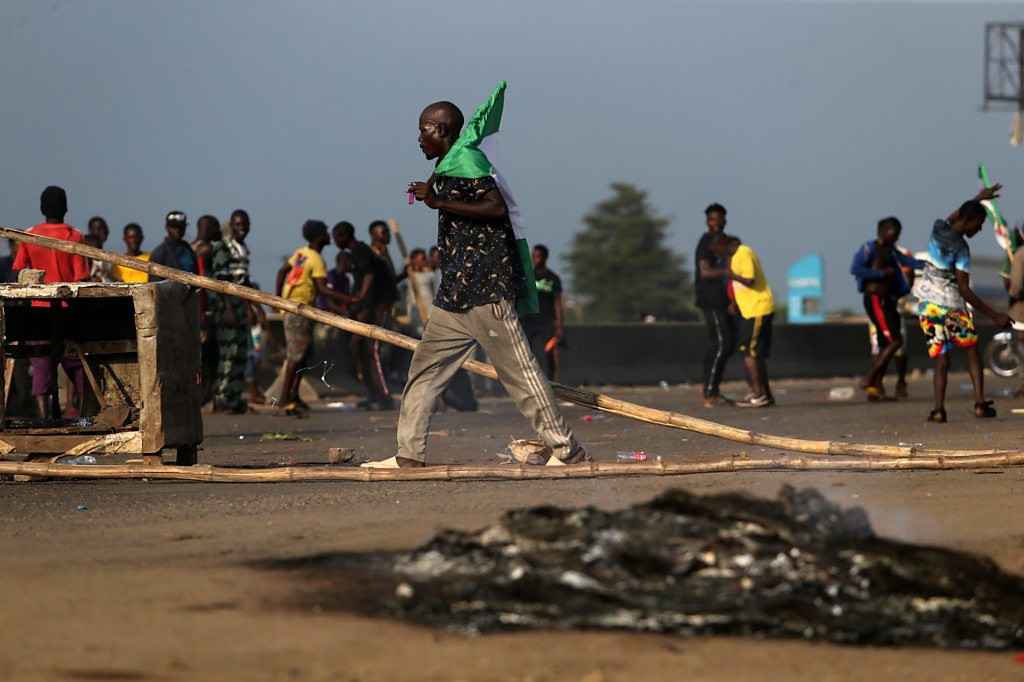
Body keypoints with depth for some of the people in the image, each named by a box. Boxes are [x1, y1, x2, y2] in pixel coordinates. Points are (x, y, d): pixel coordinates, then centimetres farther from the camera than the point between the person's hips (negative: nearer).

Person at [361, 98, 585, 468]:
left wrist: (439, 202, -23)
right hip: (453, 297, 10)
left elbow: (498, 206, -24)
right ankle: (409, 455, 11)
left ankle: (567, 450, -3)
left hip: (485, 290, -10)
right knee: (424, 369, 8)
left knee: (518, 371, -8)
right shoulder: (447, 169, 19)